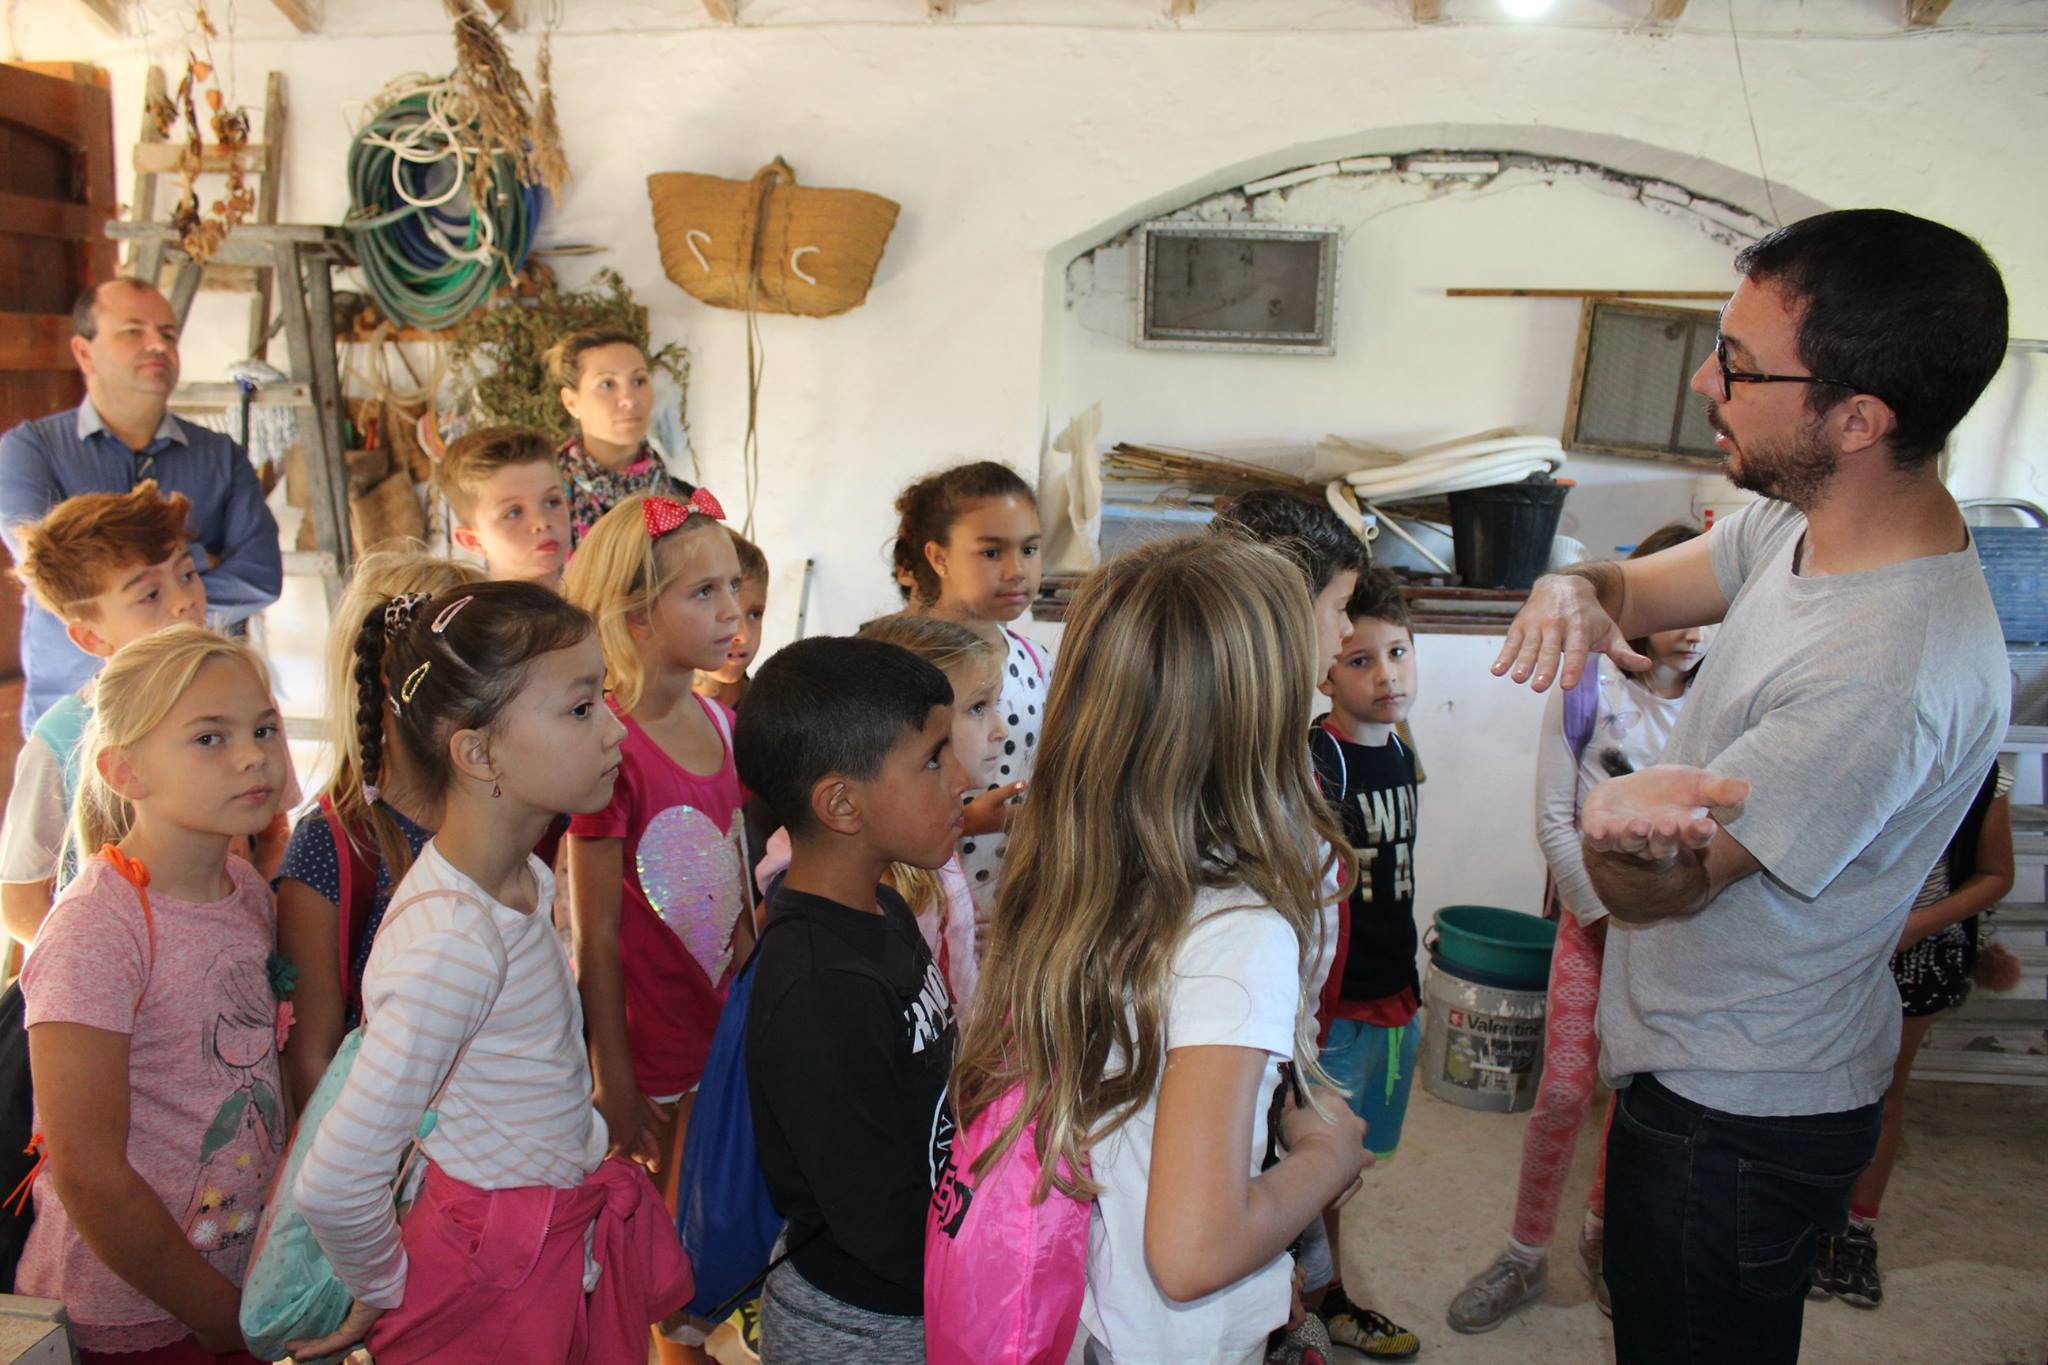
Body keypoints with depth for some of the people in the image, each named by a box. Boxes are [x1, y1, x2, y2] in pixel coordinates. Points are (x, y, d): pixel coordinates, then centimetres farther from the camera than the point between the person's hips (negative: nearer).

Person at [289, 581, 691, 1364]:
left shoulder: (521, 881, -3)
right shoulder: (455, 942, -30)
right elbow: (332, 1188, -29)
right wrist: (382, 1291, -11)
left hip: (573, 1233, 8)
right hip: (502, 1275, -8)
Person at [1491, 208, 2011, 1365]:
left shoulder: (1894, 674, -35)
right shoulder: (1805, 520, -7)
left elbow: (1652, 892, -29)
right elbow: (1635, 589, 5)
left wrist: (1634, 832, -54)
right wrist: (1576, 591, -20)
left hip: (1739, 1124, -9)